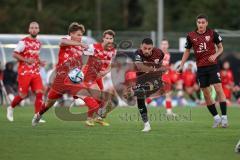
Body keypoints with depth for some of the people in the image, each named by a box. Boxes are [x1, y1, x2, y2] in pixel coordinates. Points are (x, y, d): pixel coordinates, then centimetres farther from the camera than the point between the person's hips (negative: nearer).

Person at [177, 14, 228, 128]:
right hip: (201, 68, 3)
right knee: (206, 94, 3)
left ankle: (224, 117, -11)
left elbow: (220, 48, 6)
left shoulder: (212, 33, -4)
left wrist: (215, 55, -14)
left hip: (213, 66, -3)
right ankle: (216, 118, 14)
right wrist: (181, 66, 6)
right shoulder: (191, 36, 1)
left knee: (218, 89, -14)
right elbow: (187, 51, 13)